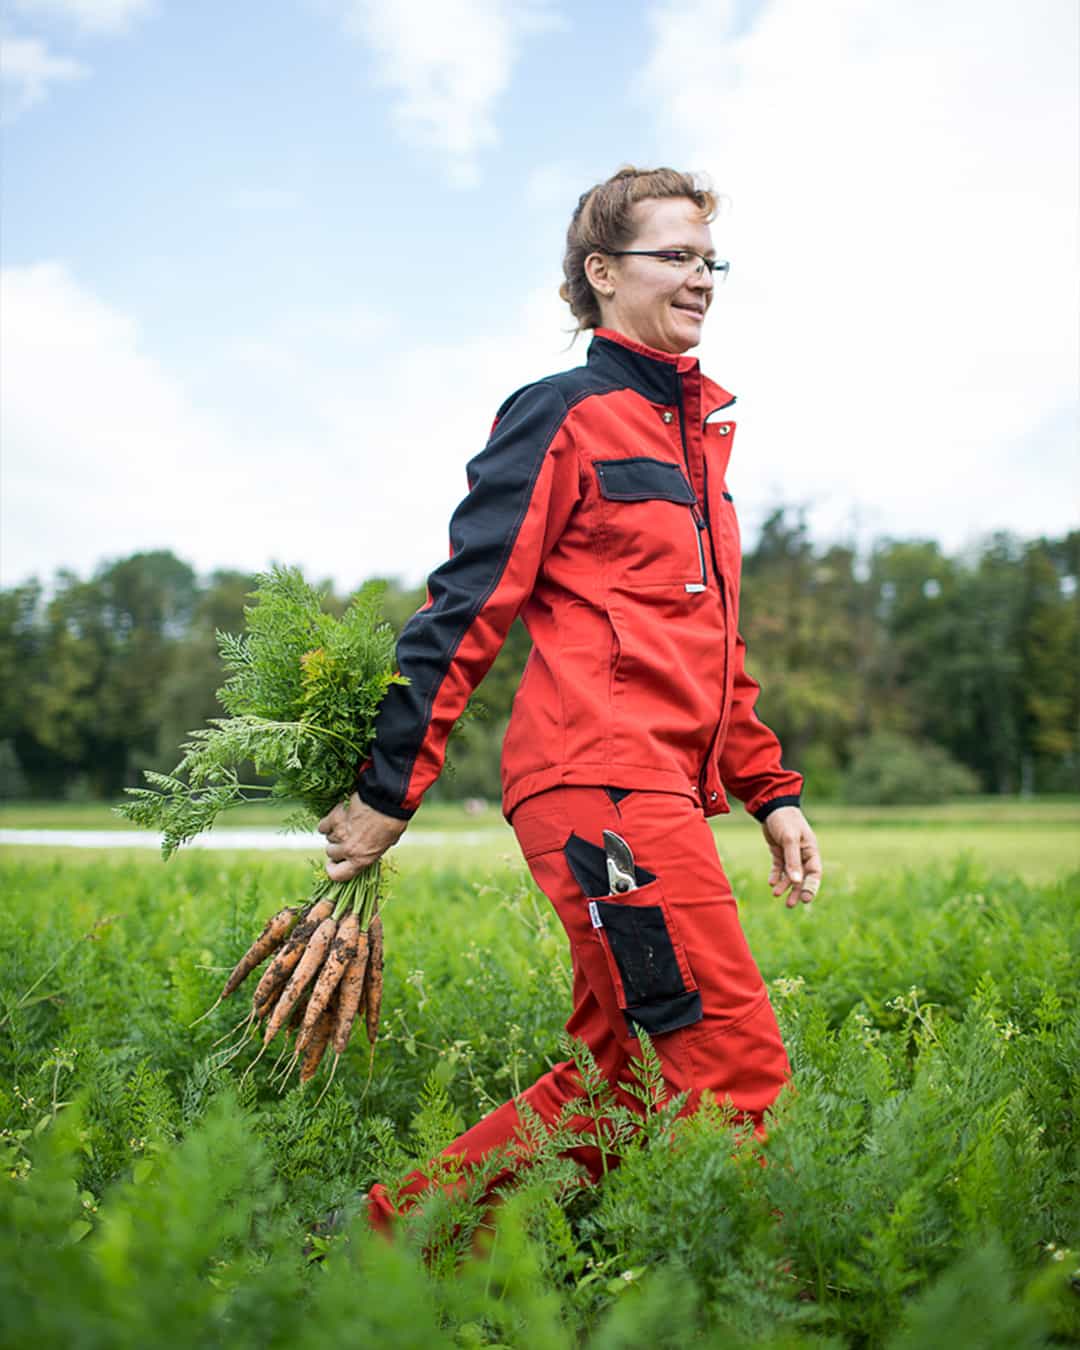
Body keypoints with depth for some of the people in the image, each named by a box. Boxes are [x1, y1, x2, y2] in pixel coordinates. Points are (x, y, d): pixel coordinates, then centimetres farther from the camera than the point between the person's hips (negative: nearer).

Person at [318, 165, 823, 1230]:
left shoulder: (697, 430, 24)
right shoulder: (564, 415, -1)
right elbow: (468, 605, -6)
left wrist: (771, 791, 20)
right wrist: (387, 789, -9)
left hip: (663, 795, 9)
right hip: (602, 780, -9)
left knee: (616, 1074, 10)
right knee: (735, 1064, -11)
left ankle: (394, 1229, 20)